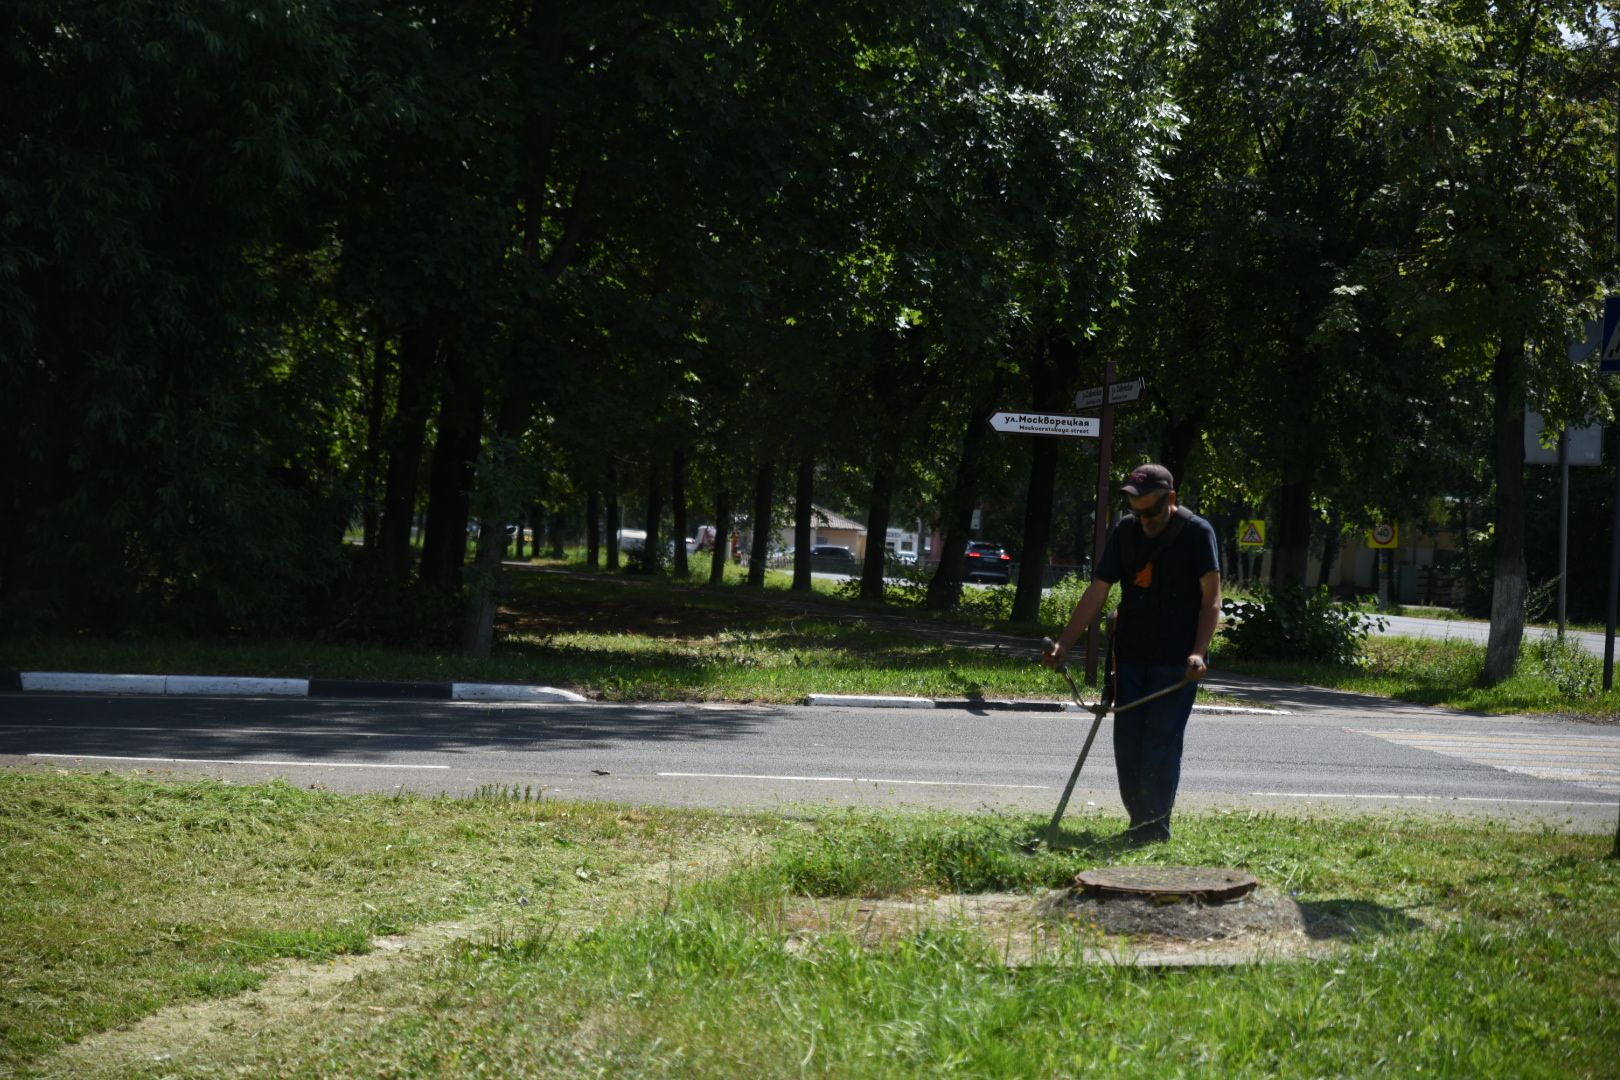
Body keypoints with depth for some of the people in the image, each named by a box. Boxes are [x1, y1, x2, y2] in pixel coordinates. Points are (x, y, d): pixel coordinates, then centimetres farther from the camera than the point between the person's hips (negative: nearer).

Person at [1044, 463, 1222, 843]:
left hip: (1176, 661, -5)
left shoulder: (1197, 533, -9)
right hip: (1131, 655, 5)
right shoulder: (1125, 531, 5)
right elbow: (1096, 594, 6)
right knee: (1127, 743, 5)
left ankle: (1156, 825, 0)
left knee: (1161, 744, -7)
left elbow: (1211, 600, -11)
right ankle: (1139, 821, 14)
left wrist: (1198, 652, -24)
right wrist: (1064, 643, -1)